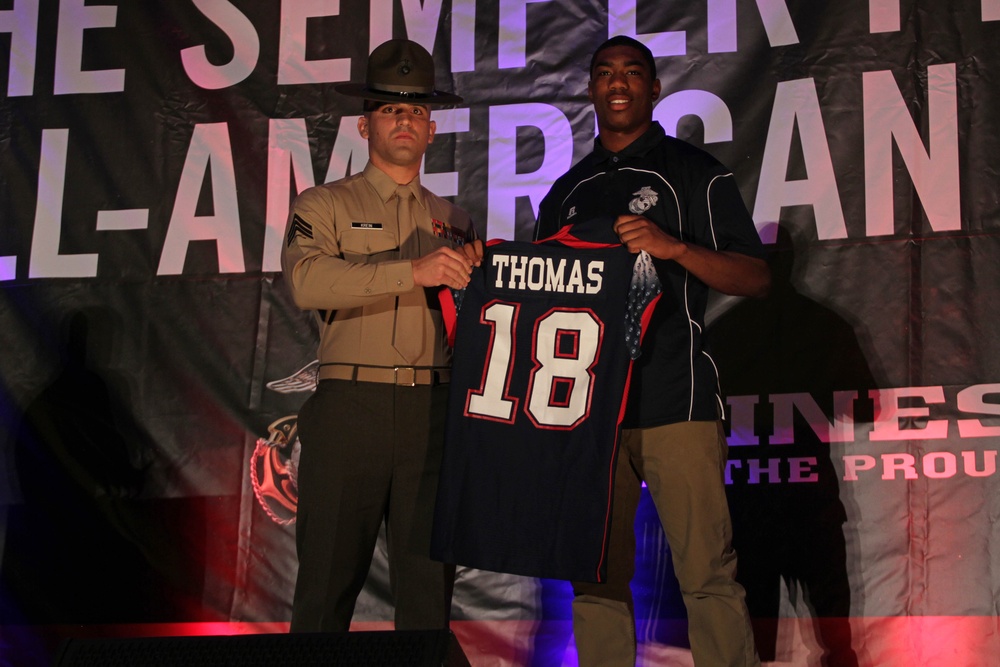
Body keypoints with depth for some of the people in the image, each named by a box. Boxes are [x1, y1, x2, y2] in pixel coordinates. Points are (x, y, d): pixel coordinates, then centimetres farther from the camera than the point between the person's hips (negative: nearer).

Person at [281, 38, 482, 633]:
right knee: (329, 575, -2)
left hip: (434, 411, 3)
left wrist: (474, 276, 0)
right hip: (351, 406, -3)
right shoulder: (324, 206, 9)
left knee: (429, 583, 2)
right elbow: (307, 281, -12)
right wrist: (414, 270, -20)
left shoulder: (454, 221, 21)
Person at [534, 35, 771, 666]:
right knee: (596, 577, 4)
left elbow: (757, 277, 0)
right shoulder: (566, 193, 20)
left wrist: (674, 247, -16)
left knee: (708, 572, -8)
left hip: (675, 403, -4)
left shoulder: (695, 172, 7)